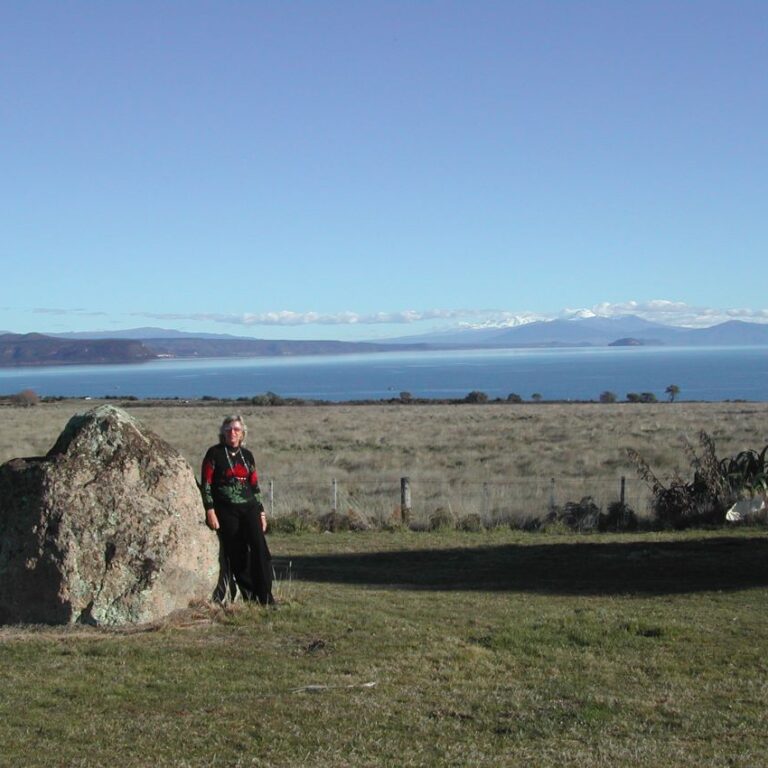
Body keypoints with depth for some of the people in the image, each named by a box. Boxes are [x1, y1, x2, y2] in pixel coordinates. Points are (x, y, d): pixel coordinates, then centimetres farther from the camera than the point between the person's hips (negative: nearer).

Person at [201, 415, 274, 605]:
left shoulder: (247, 455, 13)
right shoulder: (214, 453, 1)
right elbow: (206, 483, -3)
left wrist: (261, 511, 13)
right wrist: (210, 510, -11)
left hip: (249, 507, 3)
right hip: (226, 511, -3)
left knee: (259, 547, -11)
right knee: (235, 554, -2)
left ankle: (265, 597, -8)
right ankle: (249, 596, 7)